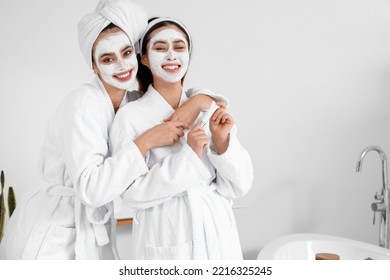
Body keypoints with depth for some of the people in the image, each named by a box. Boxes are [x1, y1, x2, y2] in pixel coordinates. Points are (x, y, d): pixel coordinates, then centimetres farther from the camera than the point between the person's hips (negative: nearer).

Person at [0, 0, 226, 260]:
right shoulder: (83, 105, -21)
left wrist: (200, 100, -17)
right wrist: (146, 140, -28)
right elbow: (91, 189, -29)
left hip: (93, 231, 6)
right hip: (49, 237, -6)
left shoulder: (135, 102, -2)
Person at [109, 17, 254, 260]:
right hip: (165, 240, -3)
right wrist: (187, 156, -20)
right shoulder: (130, 117, -9)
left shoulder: (211, 110, 0)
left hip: (216, 233, 3)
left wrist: (223, 142, -15)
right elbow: (133, 193, -13)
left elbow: (239, 185, 0)